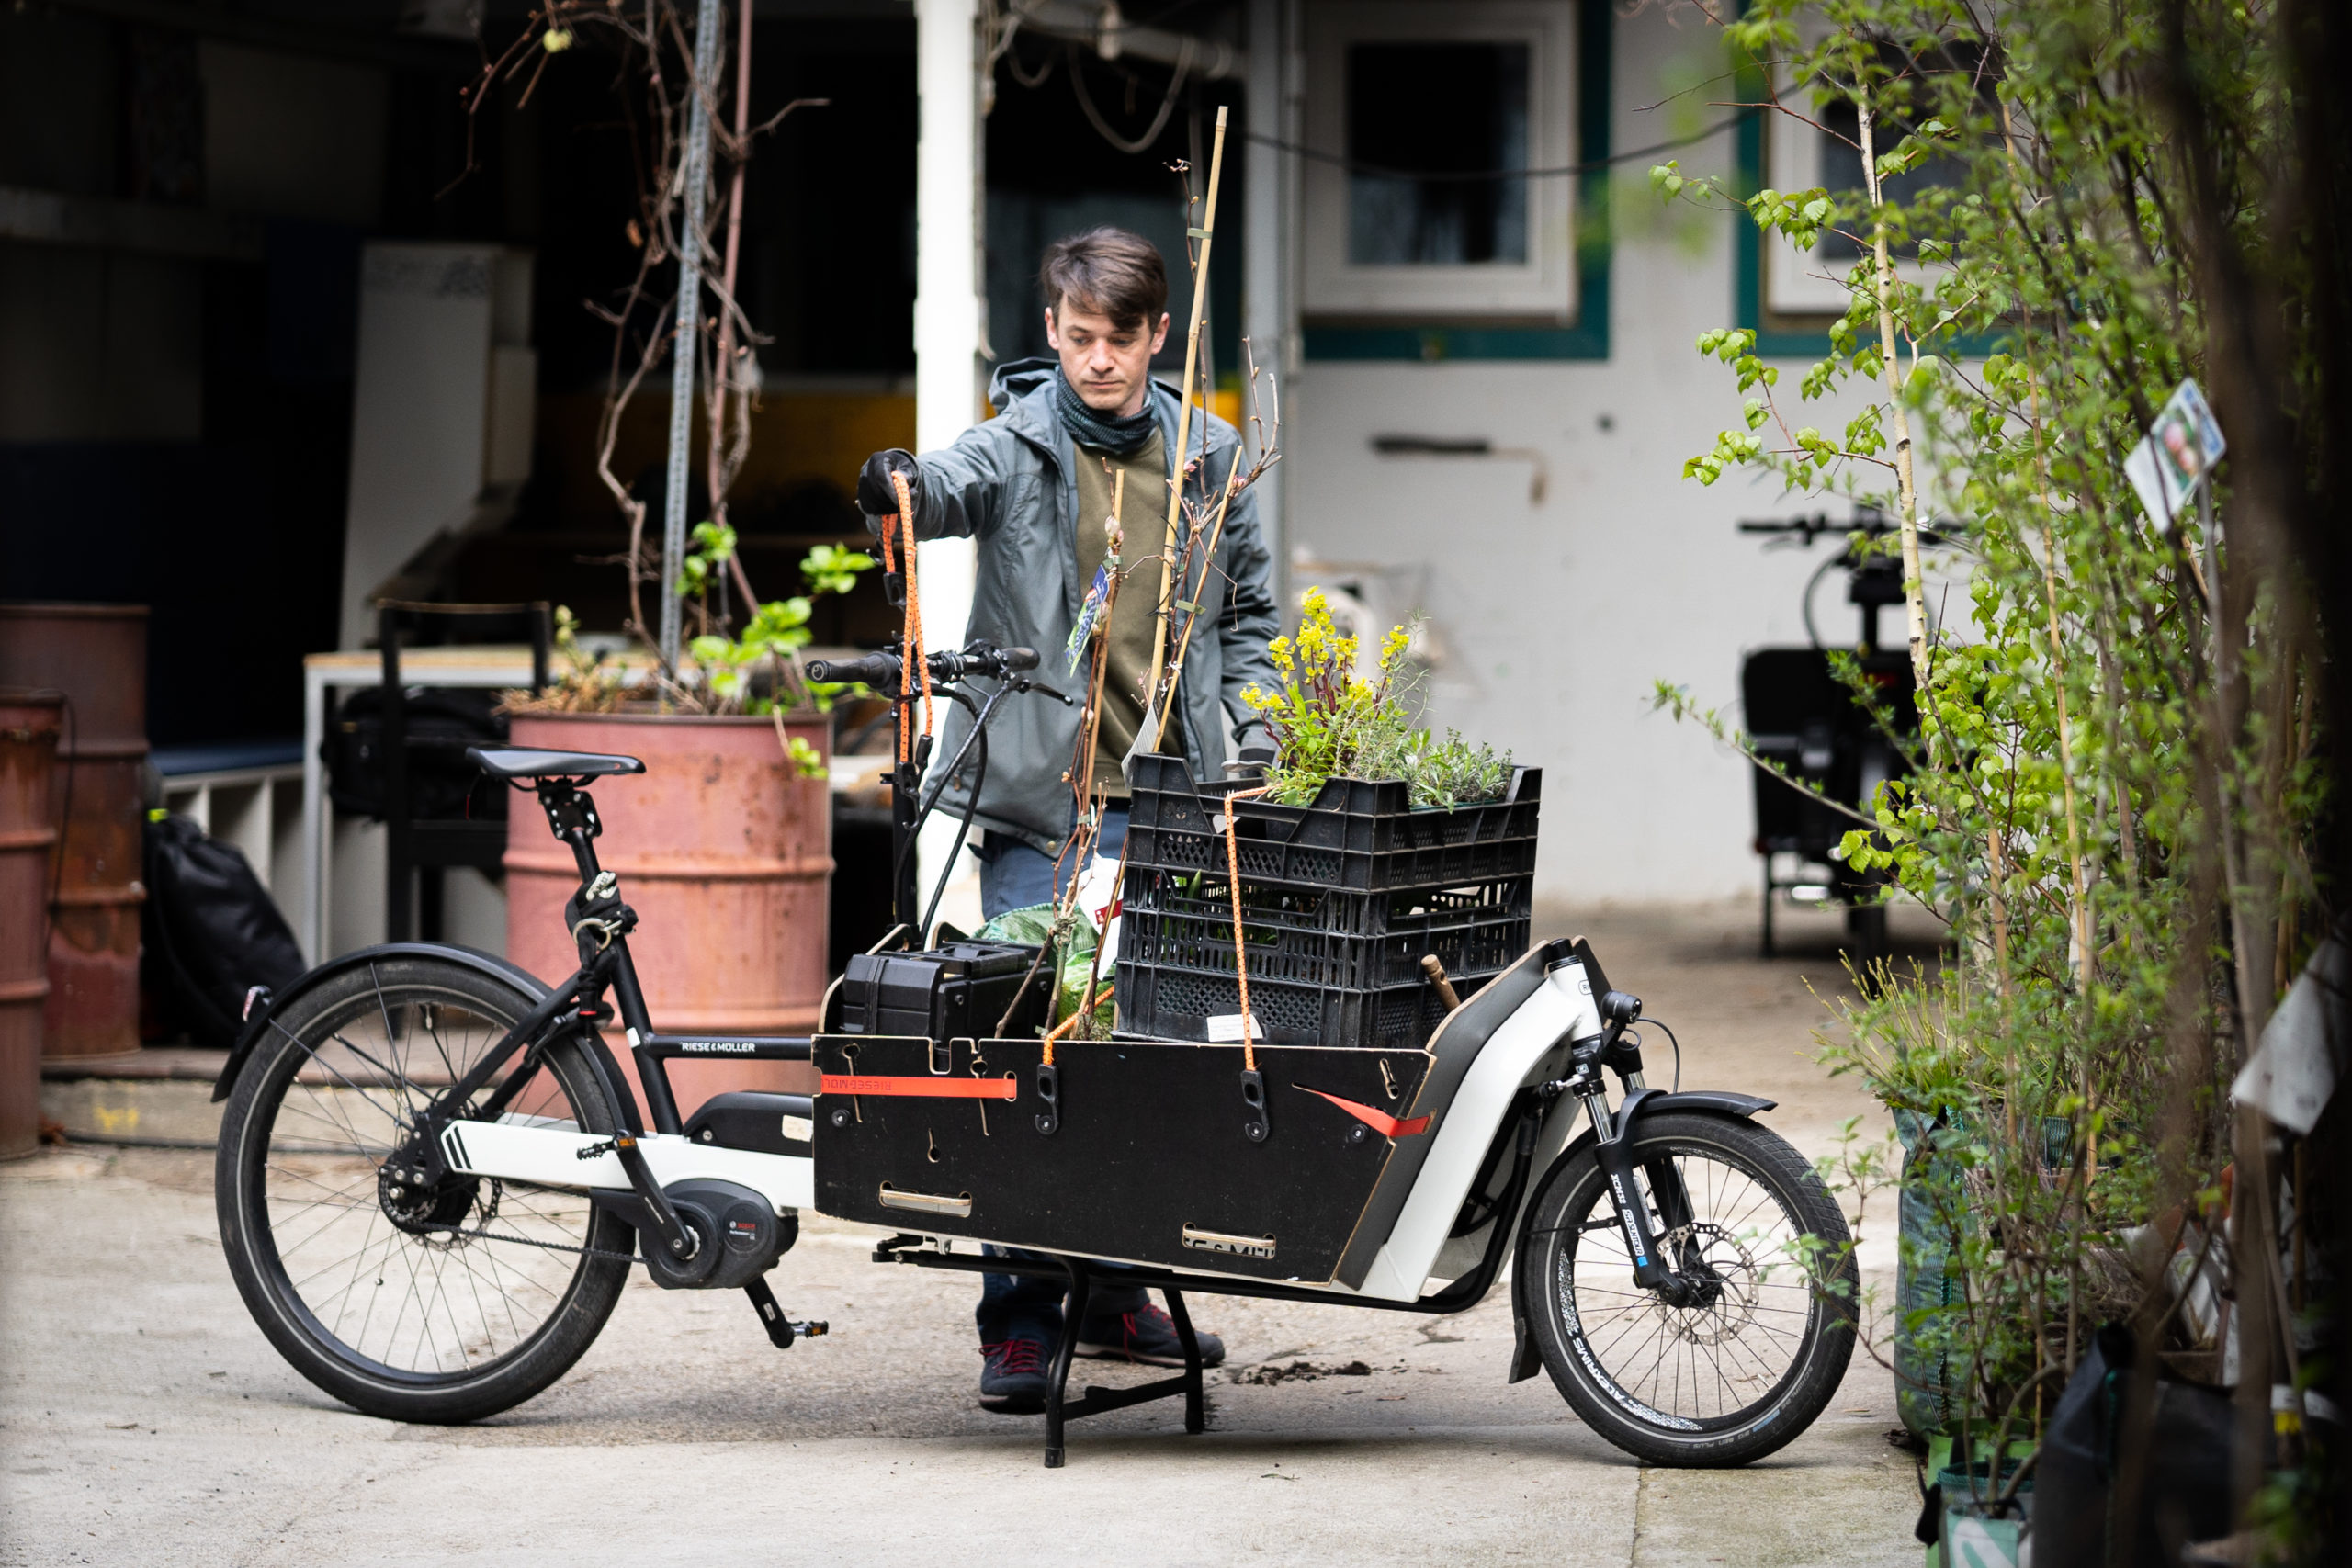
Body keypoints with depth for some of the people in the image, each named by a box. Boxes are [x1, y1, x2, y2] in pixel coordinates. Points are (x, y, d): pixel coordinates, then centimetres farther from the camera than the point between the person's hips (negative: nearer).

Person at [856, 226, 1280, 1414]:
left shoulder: (1209, 459, 9)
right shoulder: (1019, 449, -2)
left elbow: (1246, 614, 19)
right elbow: (954, 486, -24)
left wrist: (1251, 747, 9)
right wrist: (899, 488, -47)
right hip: (1040, 804, -4)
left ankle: (1117, 1291, 23)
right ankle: (1019, 1324, -2)